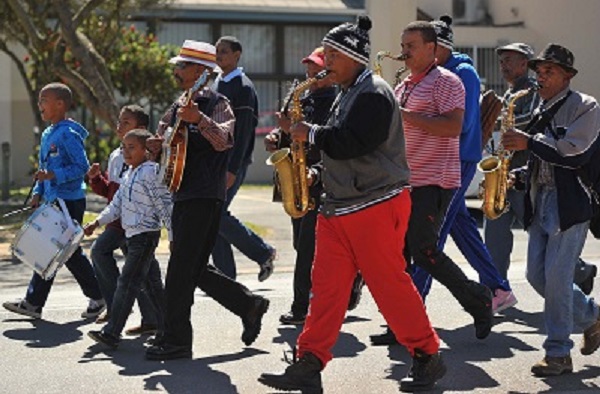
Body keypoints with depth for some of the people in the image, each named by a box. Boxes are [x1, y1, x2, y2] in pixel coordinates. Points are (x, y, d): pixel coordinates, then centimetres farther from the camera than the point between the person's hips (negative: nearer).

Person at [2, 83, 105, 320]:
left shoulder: (68, 134, -14)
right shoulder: (47, 134, 15)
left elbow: (82, 166, -19)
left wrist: (53, 175, -25)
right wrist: (38, 193, 13)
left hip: (69, 202, -9)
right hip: (52, 202, 9)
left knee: (70, 252, -3)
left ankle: (98, 297, 10)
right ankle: (33, 303, 10)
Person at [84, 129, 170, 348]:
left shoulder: (150, 172, -13)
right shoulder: (129, 175, 16)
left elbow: (165, 206, -15)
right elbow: (116, 205, 19)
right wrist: (97, 223, 7)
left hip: (145, 234, -10)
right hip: (133, 234, 10)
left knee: (128, 282, -11)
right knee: (151, 282, 14)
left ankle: (112, 332, -13)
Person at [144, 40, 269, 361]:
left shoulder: (217, 104, -8)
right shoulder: (180, 106, 17)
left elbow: (225, 140, -26)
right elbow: (165, 136, 26)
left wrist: (199, 119, -42)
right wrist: (157, 145, 2)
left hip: (205, 197, -9)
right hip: (184, 195, 9)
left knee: (181, 269, -10)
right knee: (196, 269, 12)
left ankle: (176, 340, -6)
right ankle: (249, 305, 25)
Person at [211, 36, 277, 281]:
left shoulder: (243, 87, -10)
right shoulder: (215, 84, 16)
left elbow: (244, 131, -16)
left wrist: (233, 170, -22)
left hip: (232, 162, -8)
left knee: (216, 214, -14)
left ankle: (263, 253, 2)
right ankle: (226, 276, 9)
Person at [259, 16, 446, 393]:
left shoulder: (375, 94, -13)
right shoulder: (348, 94, 18)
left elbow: (349, 143, -23)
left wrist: (311, 134, -11)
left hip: (377, 206, -9)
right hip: (339, 206, 9)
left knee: (390, 284, -3)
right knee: (326, 285, 3)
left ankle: (428, 357, 10)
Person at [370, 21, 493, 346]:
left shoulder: (445, 82, -8)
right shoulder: (404, 87, 20)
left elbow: (453, 126, -21)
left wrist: (404, 115, -21)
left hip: (434, 181, -9)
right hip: (404, 181, 9)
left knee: (424, 252, -13)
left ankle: (478, 300, 5)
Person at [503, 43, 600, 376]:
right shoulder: (540, 111, 16)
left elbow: (573, 155, -19)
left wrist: (529, 142, -20)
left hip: (569, 203, -8)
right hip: (540, 200, 8)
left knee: (556, 276, -10)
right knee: (537, 276, 6)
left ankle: (559, 354, -1)